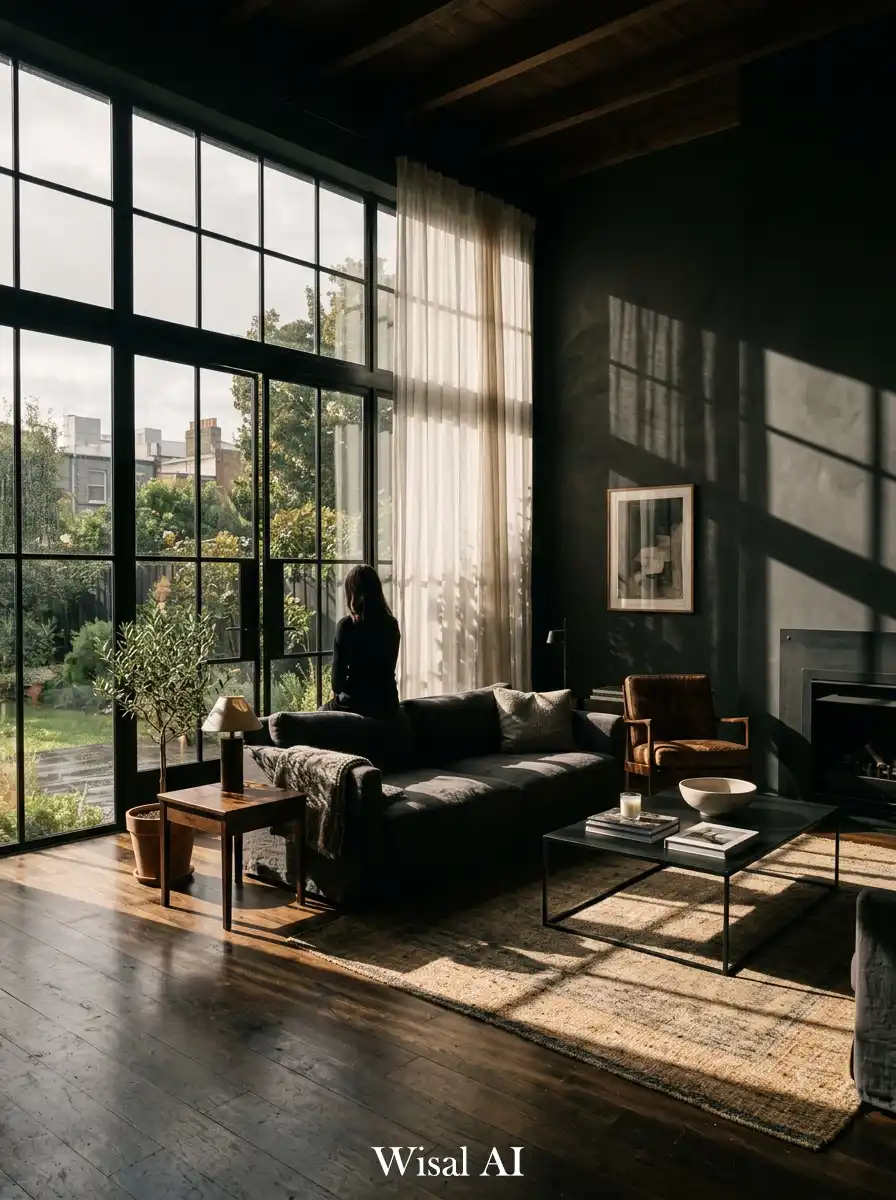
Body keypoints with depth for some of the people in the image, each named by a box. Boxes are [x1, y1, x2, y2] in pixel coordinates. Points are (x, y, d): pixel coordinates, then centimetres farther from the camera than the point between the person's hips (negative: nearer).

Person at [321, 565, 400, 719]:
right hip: (388, 704, 5)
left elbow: (338, 674, -11)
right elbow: (388, 668, 10)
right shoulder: (392, 624, 1)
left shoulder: (347, 625, -15)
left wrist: (337, 691, 13)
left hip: (357, 704, -5)